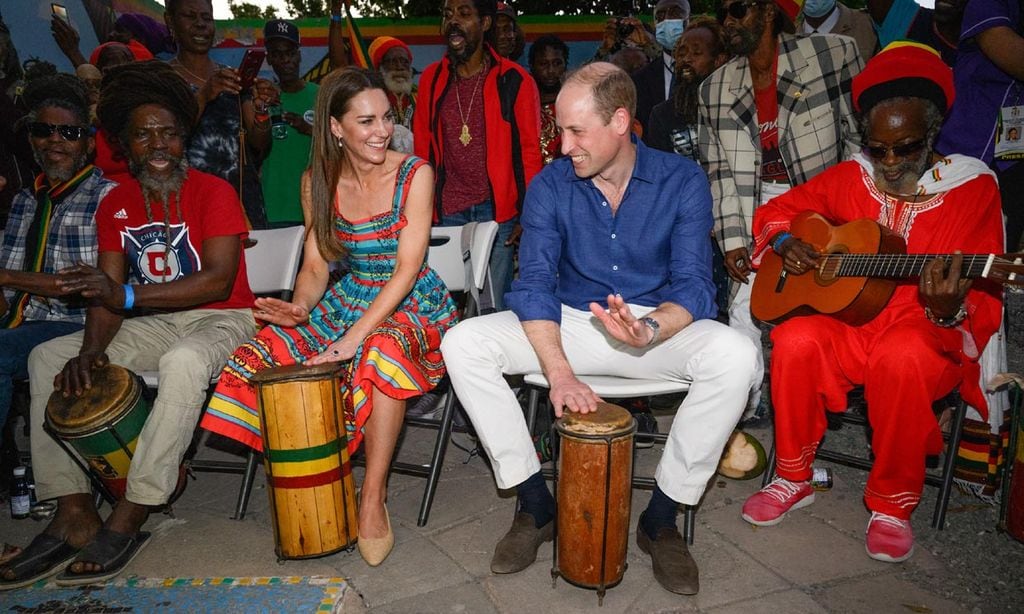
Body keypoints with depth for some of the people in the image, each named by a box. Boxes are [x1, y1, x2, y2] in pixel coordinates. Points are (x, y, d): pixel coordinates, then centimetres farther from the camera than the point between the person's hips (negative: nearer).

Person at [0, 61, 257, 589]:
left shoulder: (213, 191, -11)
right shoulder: (115, 204, 6)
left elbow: (220, 281, -23)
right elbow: (107, 292, 0)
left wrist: (127, 295, -31)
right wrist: (91, 350, -20)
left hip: (221, 319, -6)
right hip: (153, 325, 7)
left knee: (183, 362, -39)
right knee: (46, 358, -6)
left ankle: (129, 519, -29)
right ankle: (74, 512, -10)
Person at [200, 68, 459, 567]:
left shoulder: (415, 175, -11)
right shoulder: (318, 182, 2)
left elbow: (406, 268, -18)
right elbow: (315, 265, 3)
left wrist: (355, 336, -28)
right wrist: (299, 308, -21)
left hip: (412, 304, -4)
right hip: (349, 298, 4)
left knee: (383, 352, -38)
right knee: (266, 354, -19)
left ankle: (373, 498, -22)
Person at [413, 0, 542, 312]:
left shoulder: (514, 80, -2)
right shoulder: (431, 78, 8)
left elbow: (529, 151, -1)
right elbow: (423, 148, 13)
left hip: (497, 209, -3)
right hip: (446, 213, 3)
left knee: (492, 305, 2)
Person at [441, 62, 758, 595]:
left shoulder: (682, 181, -7)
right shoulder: (550, 186, -4)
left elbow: (693, 285, -14)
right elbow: (535, 285, -12)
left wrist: (650, 329, -37)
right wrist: (559, 370, -28)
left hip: (659, 325, -1)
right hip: (569, 322, 2)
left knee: (734, 354, -33)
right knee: (463, 342, -20)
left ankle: (661, 519, -14)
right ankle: (535, 505, -8)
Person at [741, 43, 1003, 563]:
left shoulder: (972, 188, -3)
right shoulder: (850, 178, 7)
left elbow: (983, 304, -10)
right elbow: (776, 210, 19)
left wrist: (949, 310, -34)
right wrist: (786, 242, -4)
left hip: (930, 338, -3)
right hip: (846, 321, 3)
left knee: (903, 358, -37)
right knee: (795, 340, -29)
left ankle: (892, 505, -13)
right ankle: (794, 479, -6)